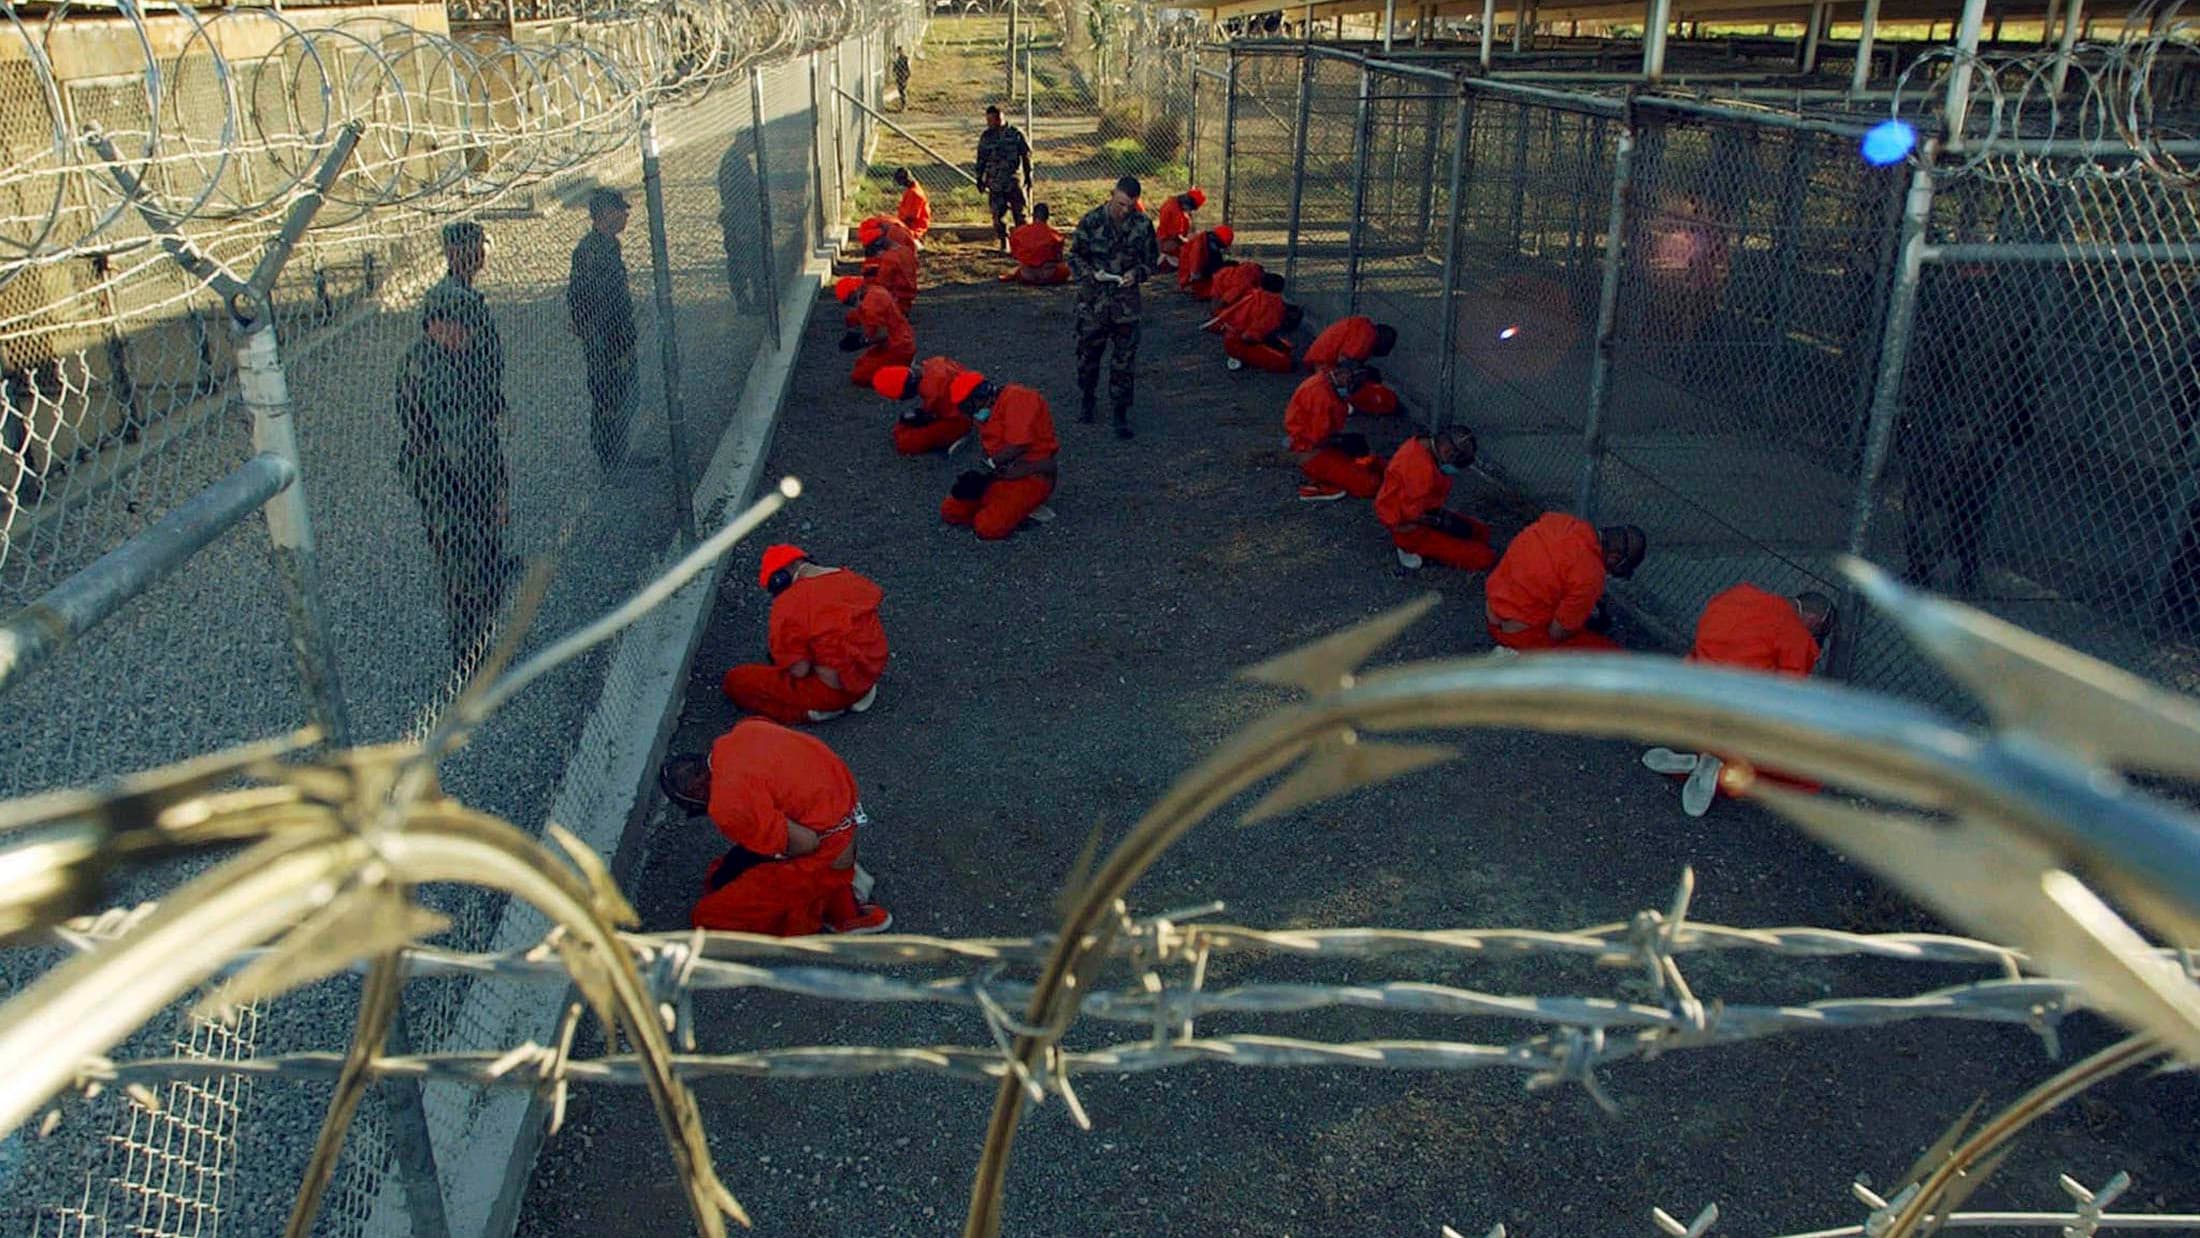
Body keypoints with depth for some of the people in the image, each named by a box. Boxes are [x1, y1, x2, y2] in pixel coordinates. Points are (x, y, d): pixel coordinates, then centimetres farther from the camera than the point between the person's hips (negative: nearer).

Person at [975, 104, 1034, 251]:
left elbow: (1026, 155, 2)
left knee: (1020, 213, 0)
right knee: (998, 214, 0)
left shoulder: (1016, 134, -3)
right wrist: (979, 178, 10)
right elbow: (981, 159, 13)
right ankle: (1004, 244, 10)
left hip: (1015, 181, -2)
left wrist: (1028, 175, 0)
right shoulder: (985, 136, 6)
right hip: (995, 183, 2)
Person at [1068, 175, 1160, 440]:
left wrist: (1137, 273, -12)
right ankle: (1086, 398, 36)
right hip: (1093, 302, -1)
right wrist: (1090, 273, -18)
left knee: (1124, 360, 2)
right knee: (1088, 353, 13)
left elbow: (1151, 259, 8)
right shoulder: (1091, 221, -8)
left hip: (1127, 303, 1)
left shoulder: (1143, 225, -3)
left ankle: (1121, 413, 12)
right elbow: (1074, 256, 0)